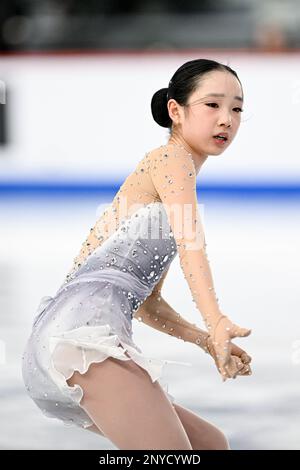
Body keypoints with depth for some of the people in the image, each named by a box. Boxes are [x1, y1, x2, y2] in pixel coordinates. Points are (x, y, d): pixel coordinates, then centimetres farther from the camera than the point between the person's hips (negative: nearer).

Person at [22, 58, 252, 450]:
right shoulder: (171, 158, 5)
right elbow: (188, 239, -16)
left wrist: (209, 341, 17)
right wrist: (218, 323, -31)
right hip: (86, 319, -10)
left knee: (210, 443, 14)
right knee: (175, 451, -23)